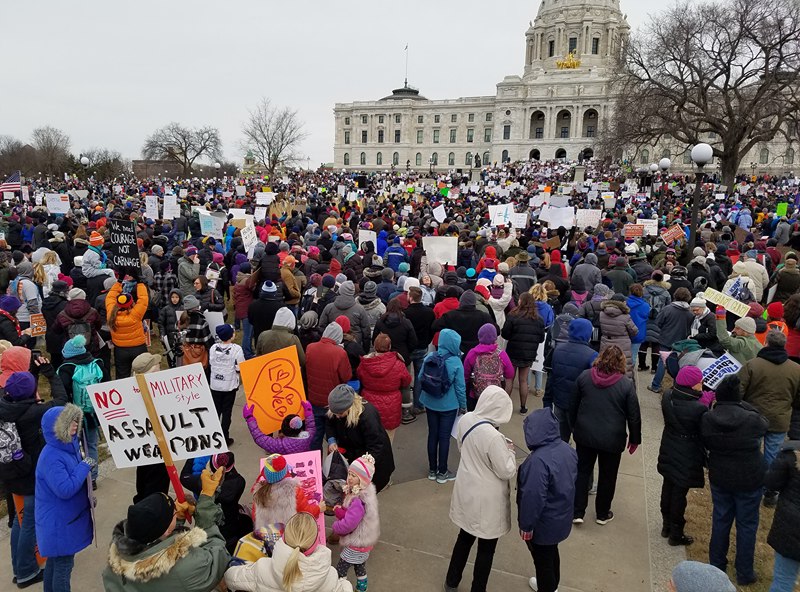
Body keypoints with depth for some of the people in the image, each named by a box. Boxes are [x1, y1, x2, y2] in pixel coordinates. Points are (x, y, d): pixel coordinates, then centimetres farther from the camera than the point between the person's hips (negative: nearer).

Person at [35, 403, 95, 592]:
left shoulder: (68, 446, 1)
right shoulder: (51, 457, -27)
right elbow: (65, 489, -30)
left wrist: (87, 496, 9)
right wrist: (85, 465, -23)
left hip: (63, 518, 9)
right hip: (59, 522, -9)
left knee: (55, 561, 23)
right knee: (63, 565, 4)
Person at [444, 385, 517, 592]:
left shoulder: (465, 420, -10)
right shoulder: (493, 437, -32)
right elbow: (507, 472, -21)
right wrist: (509, 450, -6)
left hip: (466, 491, 7)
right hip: (486, 500, -7)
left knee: (464, 537, 27)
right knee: (486, 548, 16)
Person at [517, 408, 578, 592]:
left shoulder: (538, 461, -35)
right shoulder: (567, 449, -7)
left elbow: (533, 498, -29)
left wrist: (526, 525, -15)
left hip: (544, 523, -8)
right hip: (561, 517, 8)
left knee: (542, 558, 15)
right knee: (551, 552, 29)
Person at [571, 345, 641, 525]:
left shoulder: (584, 376, -5)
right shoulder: (626, 384, -13)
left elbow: (573, 406, 5)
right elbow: (634, 415, -6)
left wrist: (574, 426, 20)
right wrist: (635, 439, 8)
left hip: (585, 434, 2)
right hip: (612, 439, -2)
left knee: (582, 471, 16)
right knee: (607, 476, 15)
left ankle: (577, 512, 17)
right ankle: (603, 514, 30)